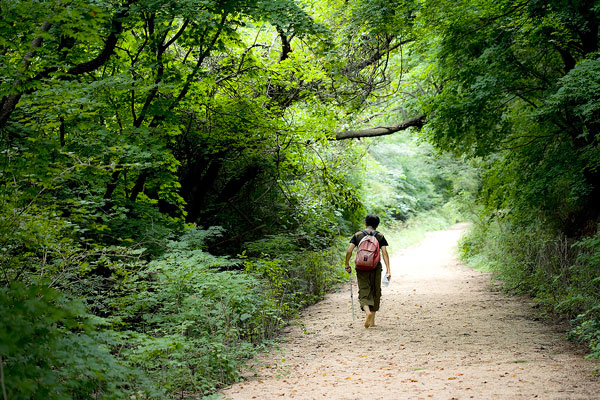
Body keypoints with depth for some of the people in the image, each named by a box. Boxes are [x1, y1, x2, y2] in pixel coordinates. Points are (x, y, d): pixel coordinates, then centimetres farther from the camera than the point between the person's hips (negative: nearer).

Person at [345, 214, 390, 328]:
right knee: (375, 293, 13)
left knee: (363, 292, 1)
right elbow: (384, 252, -8)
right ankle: (372, 321, 16)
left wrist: (347, 265, 5)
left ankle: (368, 311, -29)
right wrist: (388, 269, -12)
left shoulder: (357, 235, 4)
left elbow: (349, 251, -6)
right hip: (376, 268, 0)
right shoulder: (380, 236, 2)